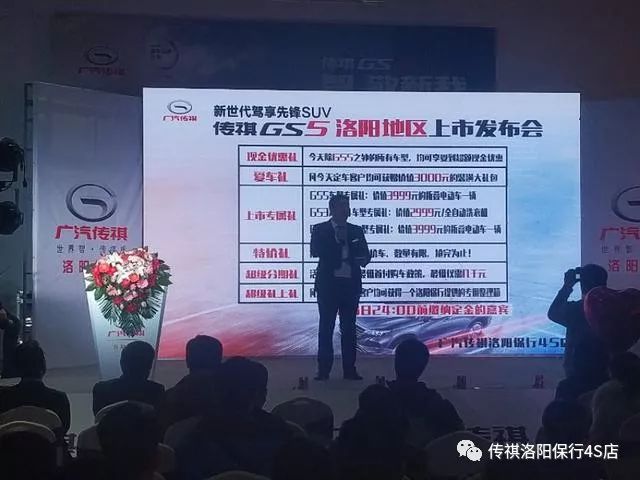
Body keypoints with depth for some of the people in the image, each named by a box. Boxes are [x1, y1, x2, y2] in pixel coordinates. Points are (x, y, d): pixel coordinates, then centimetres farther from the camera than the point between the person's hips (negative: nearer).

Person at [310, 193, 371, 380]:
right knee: (326, 327, 0)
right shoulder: (320, 230, 2)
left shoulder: (356, 231, 10)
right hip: (328, 284, -3)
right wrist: (337, 240, -13)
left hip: (350, 284, 3)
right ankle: (324, 369, 4)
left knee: (349, 327, 5)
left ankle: (349, 369, 8)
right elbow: (316, 252, -12)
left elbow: (365, 254, 7)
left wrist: (363, 259, -16)